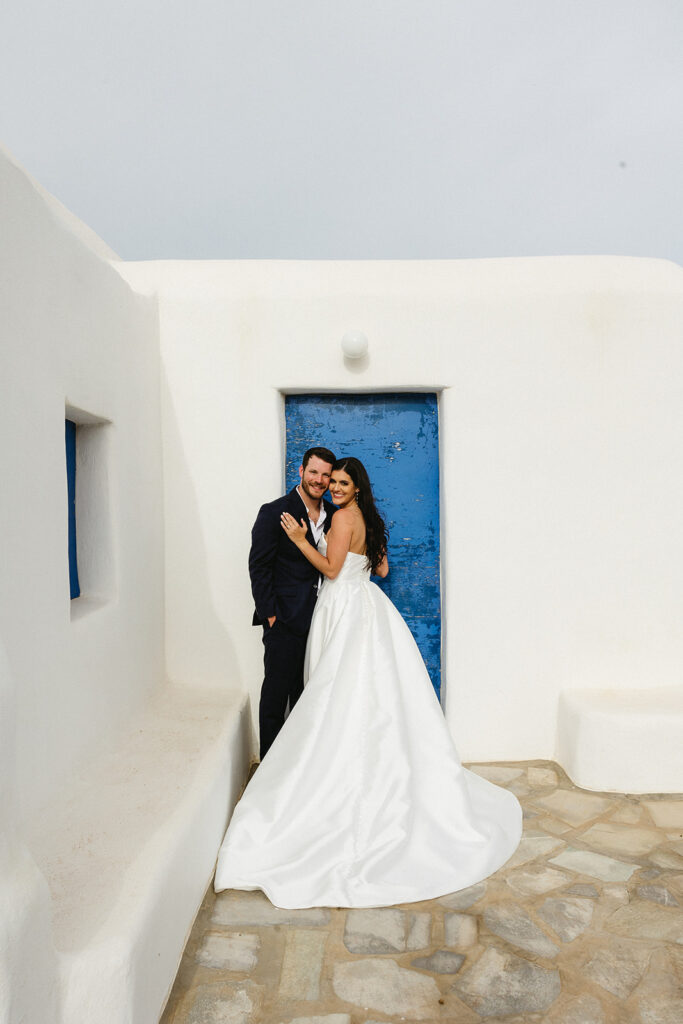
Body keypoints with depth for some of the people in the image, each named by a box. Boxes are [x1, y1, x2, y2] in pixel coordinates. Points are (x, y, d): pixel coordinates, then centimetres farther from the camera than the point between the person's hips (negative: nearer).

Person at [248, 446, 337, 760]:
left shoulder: (334, 515, 9)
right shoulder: (274, 512, -8)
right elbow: (259, 566, -8)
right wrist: (269, 613, -12)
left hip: (320, 618, 6)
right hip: (285, 620, -5)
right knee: (277, 692, 4)